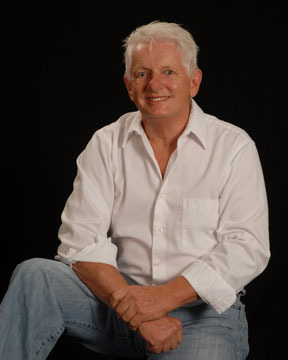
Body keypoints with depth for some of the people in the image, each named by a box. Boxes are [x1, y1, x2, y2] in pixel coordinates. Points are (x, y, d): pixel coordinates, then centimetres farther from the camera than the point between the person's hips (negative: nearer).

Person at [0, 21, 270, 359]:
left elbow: (247, 246, -9)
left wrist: (166, 296, -20)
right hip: (119, 293, 2)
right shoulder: (106, 144, 5)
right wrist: (131, 305, -20)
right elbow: (81, 239, -4)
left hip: (202, 310, -2)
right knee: (34, 275, -22)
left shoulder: (234, 146, -1)